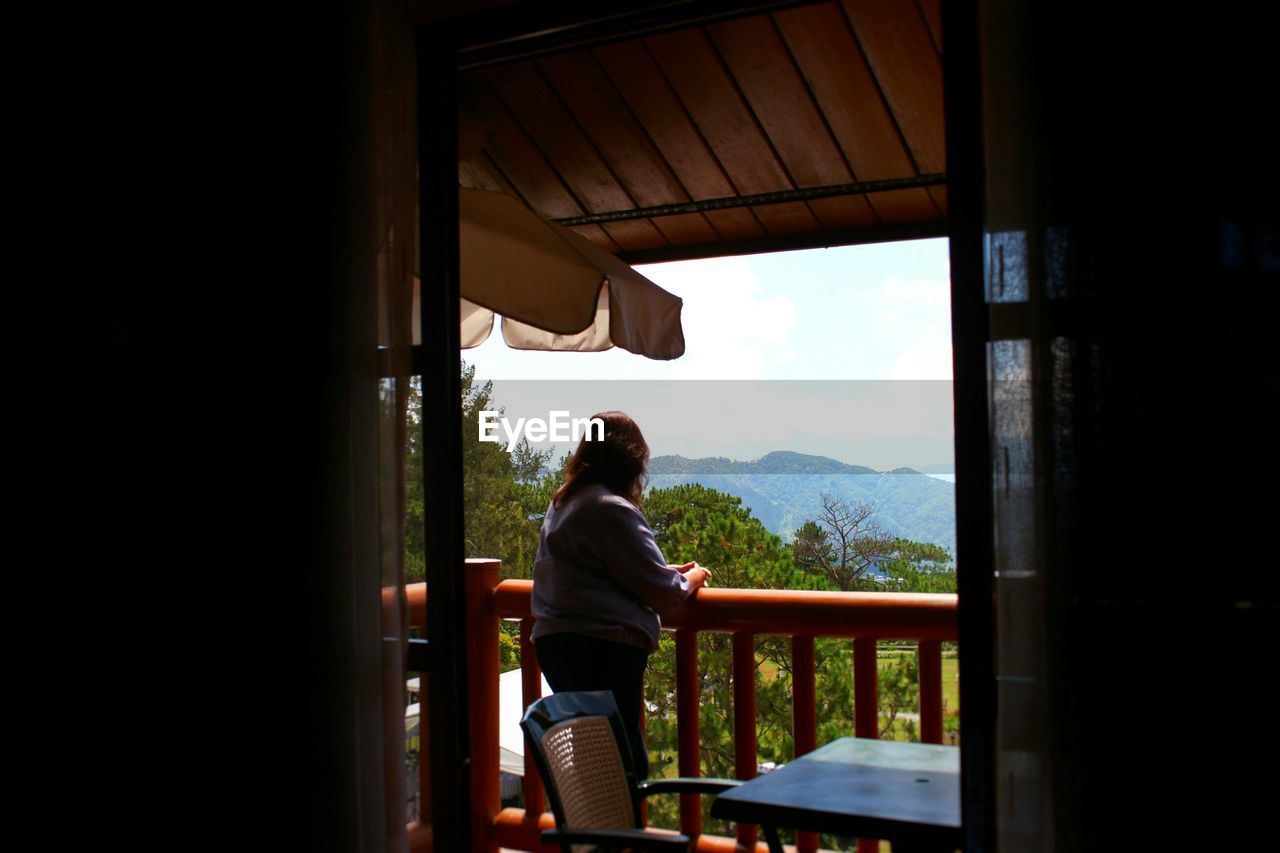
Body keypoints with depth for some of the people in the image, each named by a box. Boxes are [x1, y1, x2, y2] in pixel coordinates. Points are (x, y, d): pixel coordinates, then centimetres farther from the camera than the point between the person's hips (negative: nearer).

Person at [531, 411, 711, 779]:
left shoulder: (562, 503, 15)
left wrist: (668, 572, 21)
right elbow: (662, 592, -12)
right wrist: (691, 580, 9)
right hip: (602, 648, -10)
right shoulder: (612, 510, -15)